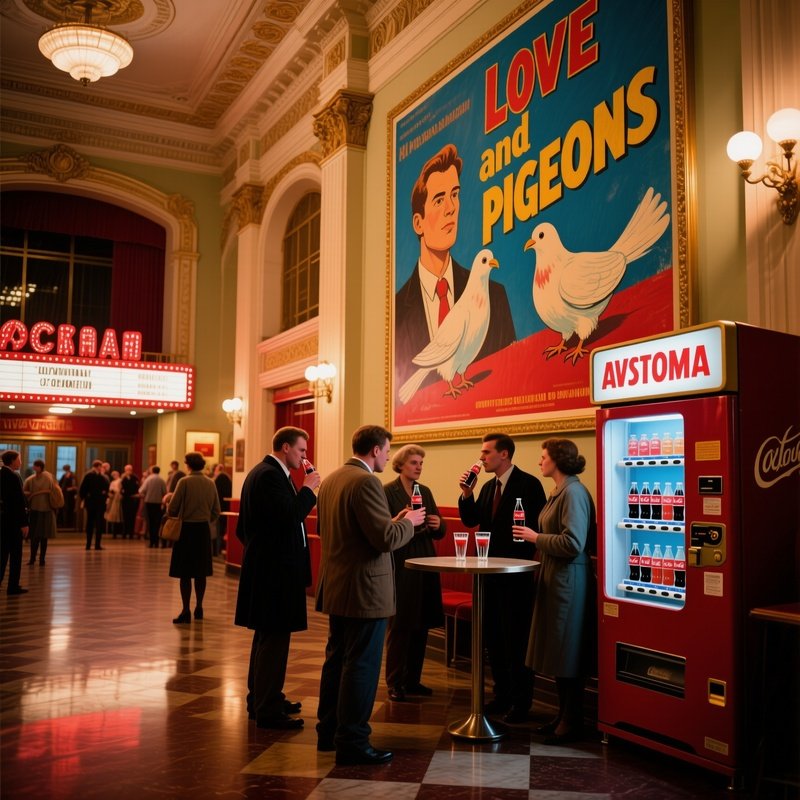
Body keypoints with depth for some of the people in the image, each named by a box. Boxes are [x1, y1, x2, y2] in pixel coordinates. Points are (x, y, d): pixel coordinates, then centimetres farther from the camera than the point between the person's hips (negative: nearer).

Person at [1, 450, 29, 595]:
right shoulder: (14, 476, -16)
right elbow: (19, 501, -18)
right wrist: (24, 523, -17)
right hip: (13, 520, -8)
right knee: (15, 554, 2)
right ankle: (13, 587, 6)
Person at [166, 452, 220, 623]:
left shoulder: (184, 482, -11)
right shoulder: (210, 483, 4)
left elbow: (172, 508, -10)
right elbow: (216, 510, 7)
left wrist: (174, 519, 10)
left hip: (186, 528, -5)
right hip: (204, 530, 5)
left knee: (185, 574, -1)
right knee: (201, 573, 12)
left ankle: (186, 611, -2)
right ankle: (199, 608, 18)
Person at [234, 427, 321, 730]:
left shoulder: (261, 472, 15)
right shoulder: (272, 475, -18)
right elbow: (290, 517, -27)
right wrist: (307, 489, -15)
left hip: (266, 567, 11)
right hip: (275, 569, -11)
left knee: (266, 636, 20)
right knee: (274, 639, -4)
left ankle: (260, 698, 32)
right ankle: (268, 710, 4)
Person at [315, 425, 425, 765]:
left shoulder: (330, 480, 9)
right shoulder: (366, 482, -20)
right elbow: (386, 539, -24)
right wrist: (408, 521, -4)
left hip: (335, 588, 10)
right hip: (364, 590, -10)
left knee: (336, 661, 18)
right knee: (361, 667, 0)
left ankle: (329, 731, 29)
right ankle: (352, 743, 8)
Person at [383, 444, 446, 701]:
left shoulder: (425, 491, 12)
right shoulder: (387, 491, -7)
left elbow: (439, 531, 13)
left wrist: (438, 525, -9)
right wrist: (398, 521, -29)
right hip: (399, 567, -6)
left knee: (421, 625, 10)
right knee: (399, 626, -1)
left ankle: (413, 679, 22)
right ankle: (395, 683, 9)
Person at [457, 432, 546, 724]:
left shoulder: (528, 484, -12)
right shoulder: (488, 487, 12)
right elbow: (471, 520, 11)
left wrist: (529, 560, -17)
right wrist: (467, 493, -4)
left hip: (516, 573, -8)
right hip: (491, 571, 8)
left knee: (516, 638, 0)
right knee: (493, 635, 15)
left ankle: (521, 701, 13)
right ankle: (502, 694, 28)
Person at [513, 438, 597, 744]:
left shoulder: (574, 493, -17)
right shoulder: (558, 492, 12)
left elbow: (574, 543, -25)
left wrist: (536, 537, -16)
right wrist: (535, 536, 7)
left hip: (569, 581, -10)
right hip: (553, 579, 10)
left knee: (567, 654, 1)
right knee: (556, 651, 16)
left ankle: (572, 723, 13)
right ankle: (563, 716, 27)